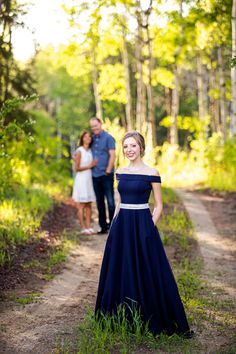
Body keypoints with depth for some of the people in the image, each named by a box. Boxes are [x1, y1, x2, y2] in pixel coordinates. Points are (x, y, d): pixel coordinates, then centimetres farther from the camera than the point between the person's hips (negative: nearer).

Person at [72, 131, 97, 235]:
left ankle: (89, 227, 9)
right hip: (81, 180, -6)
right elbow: (77, 168, -11)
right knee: (82, 205, -3)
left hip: (89, 179, 7)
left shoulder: (90, 151, 9)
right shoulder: (79, 151, -9)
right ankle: (83, 228, 0)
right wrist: (89, 166, -10)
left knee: (89, 205, 6)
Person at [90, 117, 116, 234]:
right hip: (95, 175, 6)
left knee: (110, 200, -2)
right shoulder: (92, 139, 13)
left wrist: (108, 171, -14)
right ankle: (103, 226, 18)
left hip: (106, 175, -6)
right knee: (99, 201, 10)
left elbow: (112, 155, -9)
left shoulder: (108, 138, -4)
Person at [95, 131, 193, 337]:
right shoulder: (121, 173, 9)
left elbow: (159, 206, -3)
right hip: (121, 226, 6)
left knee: (148, 273, -1)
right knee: (118, 272, 10)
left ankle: (150, 320, 11)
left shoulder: (151, 173, -6)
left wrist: (149, 228, -10)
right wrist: (114, 225, 9)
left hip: (142, 225, -5)